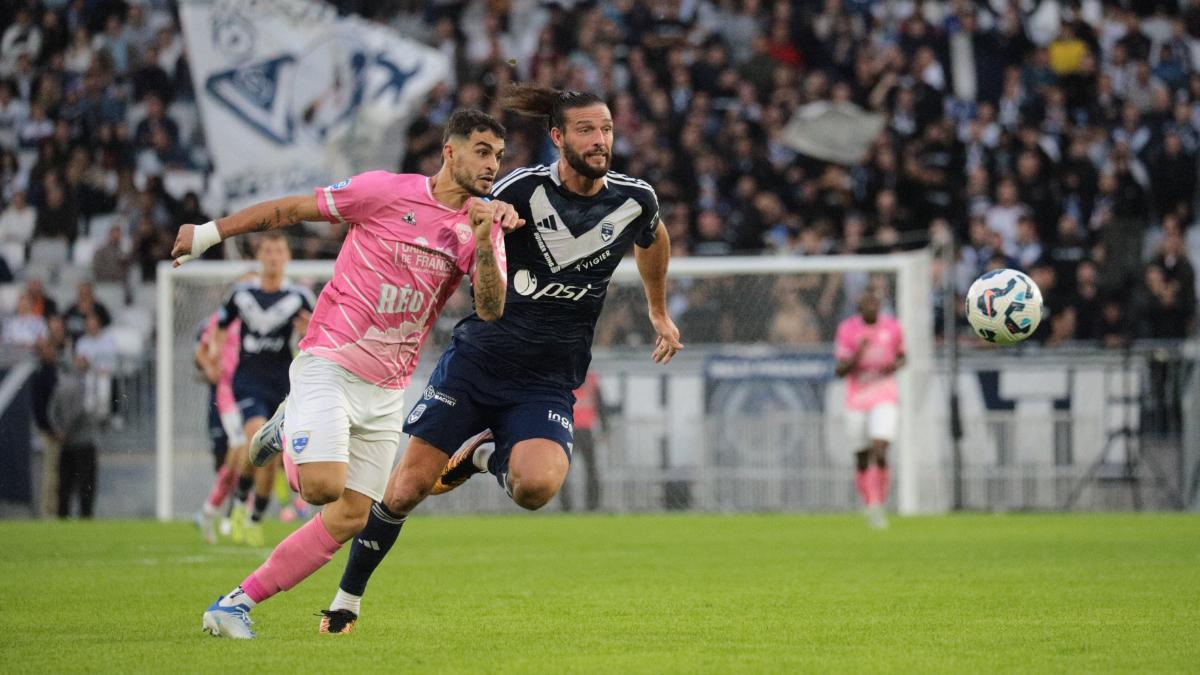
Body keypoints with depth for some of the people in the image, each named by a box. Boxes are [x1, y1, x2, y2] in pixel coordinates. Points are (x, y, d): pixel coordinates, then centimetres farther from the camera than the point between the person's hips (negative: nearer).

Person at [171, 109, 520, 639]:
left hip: (387, 390, 5)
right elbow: (289, 210, 0)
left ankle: (237, 603, 8)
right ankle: (289, 431, 10)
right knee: (324, 486, -24)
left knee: (349, 518, -1)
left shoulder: (482, 225, 4)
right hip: (329, 363, -5)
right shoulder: (387, 192, -9)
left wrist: (485, 245, -25)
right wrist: (207, 235, 1)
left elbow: (491, 310, -8)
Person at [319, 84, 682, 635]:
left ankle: (484, 454, 6)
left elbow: (653, 241, 24)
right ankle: (347, 599, 17)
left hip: (547, 383, 1)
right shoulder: (522, 190, -9)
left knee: (537, 485, -29)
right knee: (407, 488, -6)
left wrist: (659, 312, 34)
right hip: (477, 358, -1)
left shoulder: (635, 200, -1)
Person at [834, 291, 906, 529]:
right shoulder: (847, 329, -6)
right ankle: (870, 505, 27)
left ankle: (879, 505, -6)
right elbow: (840, 371, -8)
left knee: (879, 453, -18)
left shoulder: (892, 327, 0)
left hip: (884, 396, -1)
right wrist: (857, 355, -26)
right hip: (857, 399, 1)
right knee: (862, 460, 7)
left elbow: (902, 356, 17)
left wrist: (896, 365, -6)